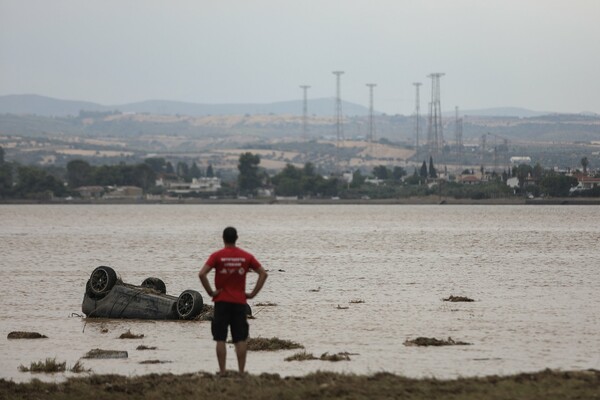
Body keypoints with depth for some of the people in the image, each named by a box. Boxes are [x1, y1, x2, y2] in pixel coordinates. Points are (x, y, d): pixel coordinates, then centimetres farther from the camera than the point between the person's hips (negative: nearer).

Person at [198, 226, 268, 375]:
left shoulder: (217, 256, -5)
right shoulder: (246, 256, 3)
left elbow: (202, 274, -16)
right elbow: (263, 274, 2)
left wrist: (210, 292, -8)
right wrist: (253, 293, 3)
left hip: (222, 301, -2)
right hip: (240, 302, 2)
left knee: (220, 339, 1)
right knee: (241, 339, 5)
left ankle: (222, 372, -3)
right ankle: (241, 372, 2)